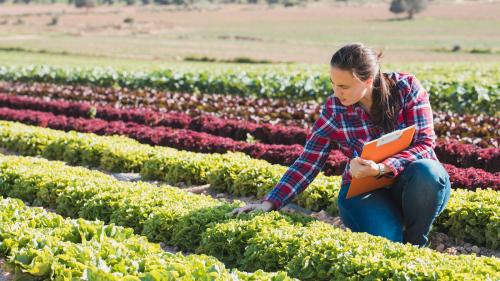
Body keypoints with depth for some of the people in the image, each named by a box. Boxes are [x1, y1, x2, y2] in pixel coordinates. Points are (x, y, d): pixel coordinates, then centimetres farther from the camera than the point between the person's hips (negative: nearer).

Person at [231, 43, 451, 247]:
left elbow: (425, 143, -17)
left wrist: (380, 168, -34)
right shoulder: (334, 109, -9)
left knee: (426, 172, -36)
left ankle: (414, 244, -9)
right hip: (364, 189, 0)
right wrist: (269, 203, -18)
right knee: (383, 238, -32)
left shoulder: (406, 87, -13)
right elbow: (308, 162, -7)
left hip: (410, 180, 1)